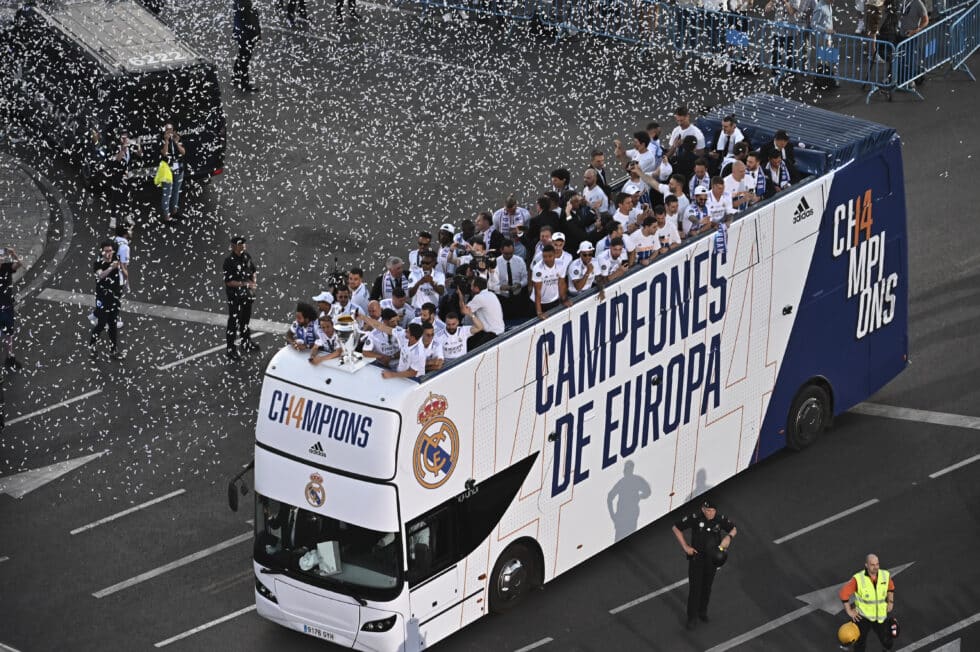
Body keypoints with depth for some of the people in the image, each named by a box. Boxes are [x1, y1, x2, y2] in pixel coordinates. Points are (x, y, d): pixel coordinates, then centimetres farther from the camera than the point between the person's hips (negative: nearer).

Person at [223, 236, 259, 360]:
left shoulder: (246, 256, 1)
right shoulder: (229, 261, -21)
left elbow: (253, 270, 17)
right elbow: (228, 282, -22)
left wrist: (253, 282, -1)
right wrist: (244, 284, -29)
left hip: (246, 294, 7)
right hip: (235, 296, -7)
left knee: (245, 319, 22)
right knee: (233, 322, -2)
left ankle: (246, 343, 38)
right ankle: (230, 349, 4)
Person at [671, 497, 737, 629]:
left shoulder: (720, 519, -14)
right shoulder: (694, 517, -24)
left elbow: (733, 529, 3)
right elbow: (676, 528, -14)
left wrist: (729, 537, -21)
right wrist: (685, 547, -16)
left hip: (712, 558, 3)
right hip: (696, 556, -3)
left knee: (707, 587, 18)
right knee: (695, 588, -3)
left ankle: (702, 611, 40)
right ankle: (692, 618, 10)